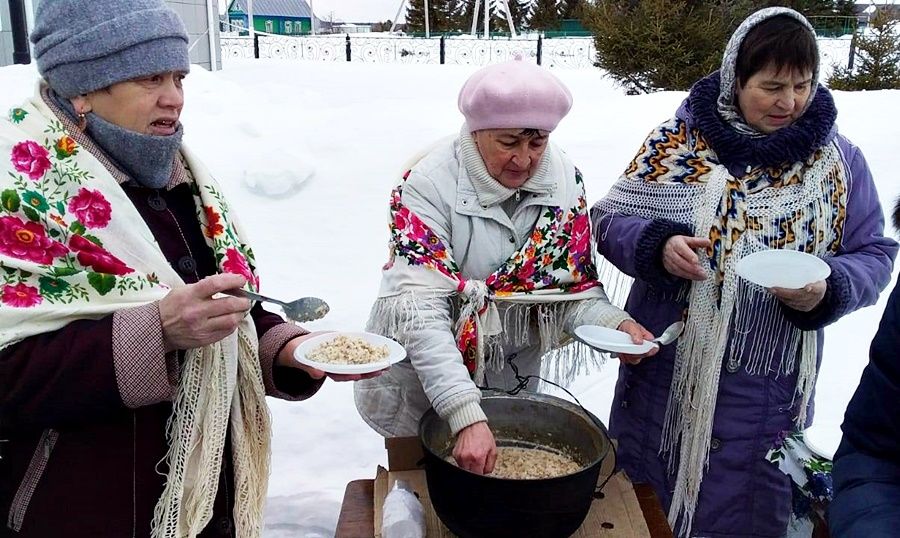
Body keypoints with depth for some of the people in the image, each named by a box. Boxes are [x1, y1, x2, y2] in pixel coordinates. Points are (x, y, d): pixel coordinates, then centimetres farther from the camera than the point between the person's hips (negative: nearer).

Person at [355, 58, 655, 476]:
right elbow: (421, 311, -32)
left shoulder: (565, 179, -8)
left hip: (518, 373, 3)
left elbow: (576, 286, -4)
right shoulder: (427, 184, -23)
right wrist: (466, 416, -41)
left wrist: (615, 324, -25)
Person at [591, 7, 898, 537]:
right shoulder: (679, 139, -4)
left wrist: (828, 291, -17)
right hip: (666, 376, 0)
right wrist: (658, 245, -22)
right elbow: (609, 219, -1)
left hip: (768, 392, 1)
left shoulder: (839, 160, 0)